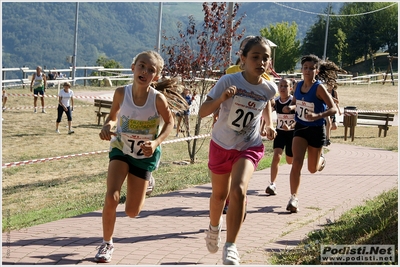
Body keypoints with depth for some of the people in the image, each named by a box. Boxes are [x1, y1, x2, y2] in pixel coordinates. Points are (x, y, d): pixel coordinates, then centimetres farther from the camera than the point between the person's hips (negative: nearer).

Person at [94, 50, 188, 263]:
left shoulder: (158, 98, -21)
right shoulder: (121, 93, -16)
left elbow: (169, 123, -5)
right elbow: (113, 116, 2)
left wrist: (156, 142, -21)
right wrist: (107, 126, -21)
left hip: (145, 155, -1)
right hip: (121, 149, 1)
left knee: (132, 212, 6)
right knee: (111, 197, -20)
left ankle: (143, 182, 43)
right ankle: (107, 243, 5)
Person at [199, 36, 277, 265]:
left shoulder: (269, 88, -10)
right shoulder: (229, 81, -20)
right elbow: (202, 112, -22)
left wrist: (269, 125, 0)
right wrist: (222, 98, -39)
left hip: (250, 147, 0)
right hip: (221, 145, 0)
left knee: (238, 191, -24)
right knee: (219, 195, 16)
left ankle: (231, 247, -14)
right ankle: (214, 228, 49)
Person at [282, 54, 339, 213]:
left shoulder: (319, 87, -18)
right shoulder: (299, 85, -2)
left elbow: (333, 109, -22)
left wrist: (317, 115, -39)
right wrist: (290, 107, -9)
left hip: (316, 130, -3)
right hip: (300, 128, 3)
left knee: (312, 169, 13)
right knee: (296, 162, -15)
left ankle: (321, 159, 50)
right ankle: (293, 199, -11)